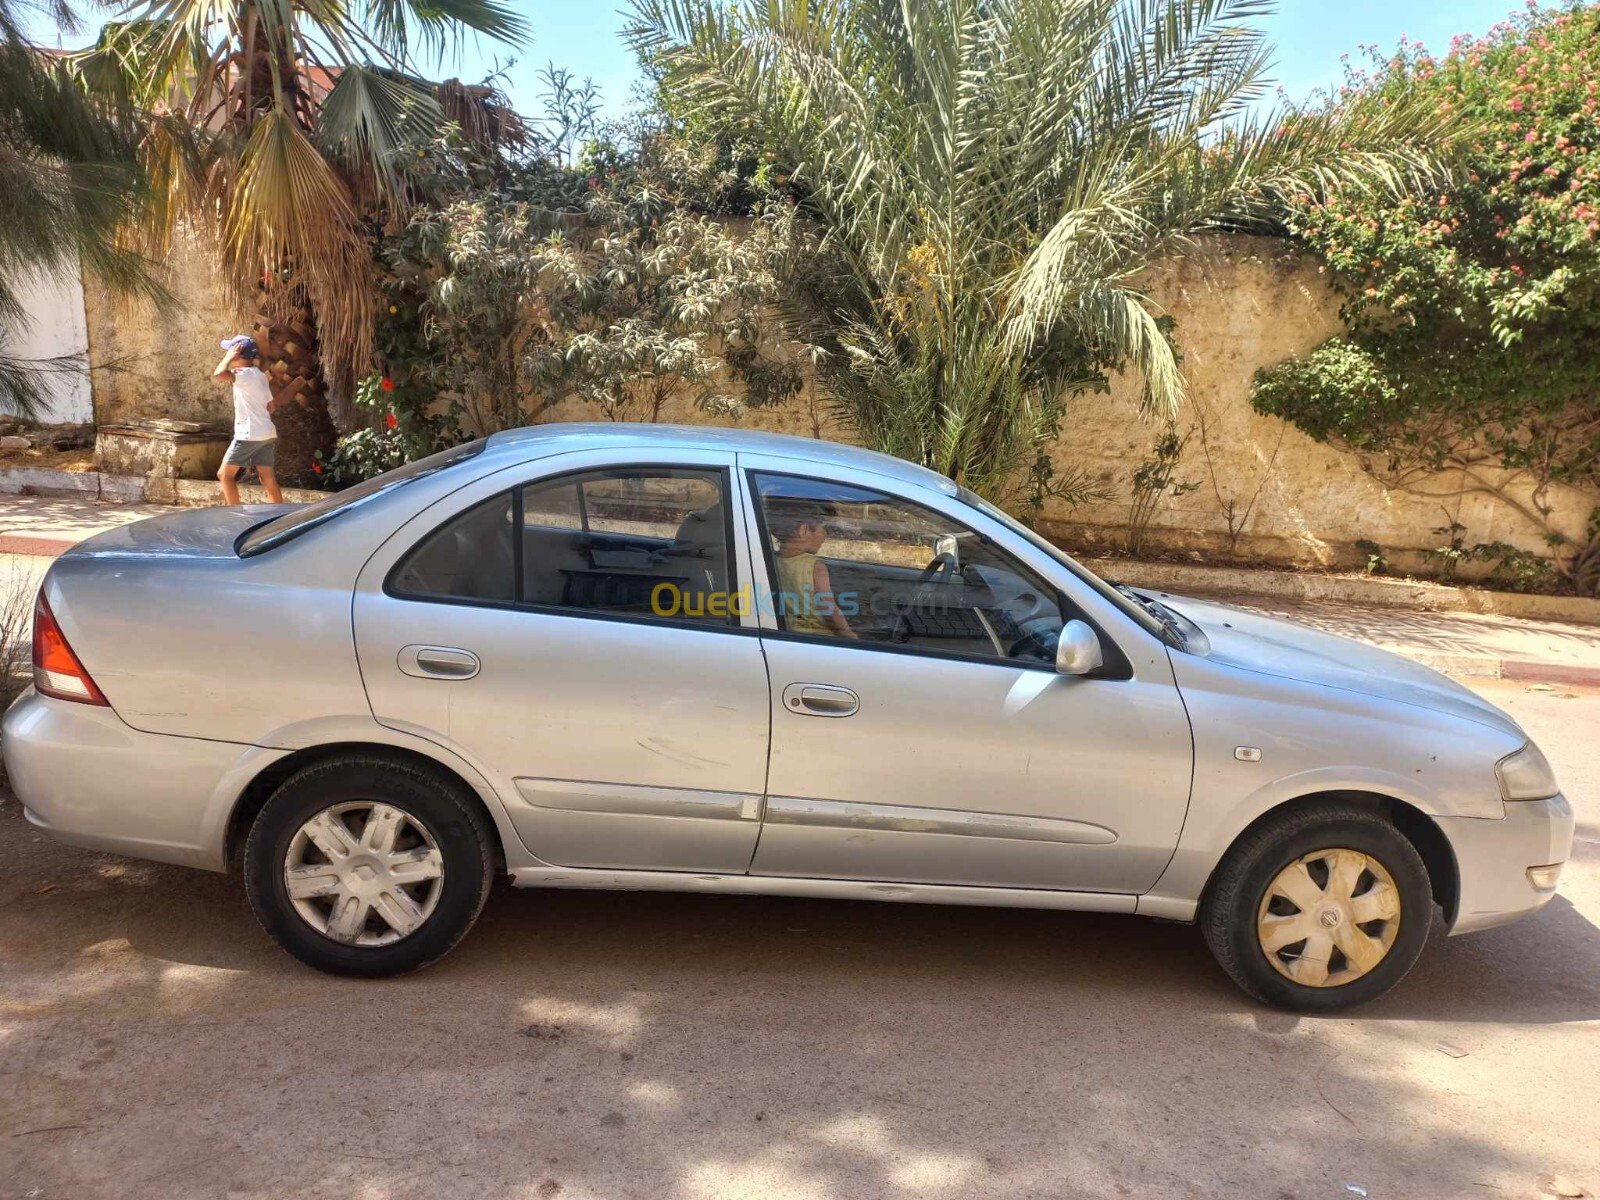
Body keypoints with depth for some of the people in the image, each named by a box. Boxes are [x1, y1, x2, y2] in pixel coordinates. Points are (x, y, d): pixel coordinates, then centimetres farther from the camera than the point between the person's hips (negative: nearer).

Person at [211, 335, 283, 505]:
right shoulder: (258, 375, 16)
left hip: (249, 435, -9)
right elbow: (271, 405, 19)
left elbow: (218, 375, -28)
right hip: (267, 433, 9)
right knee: (268, 479, 7)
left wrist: (229, 356, -14)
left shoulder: (246, 374, -13)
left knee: (225, 474, 1)